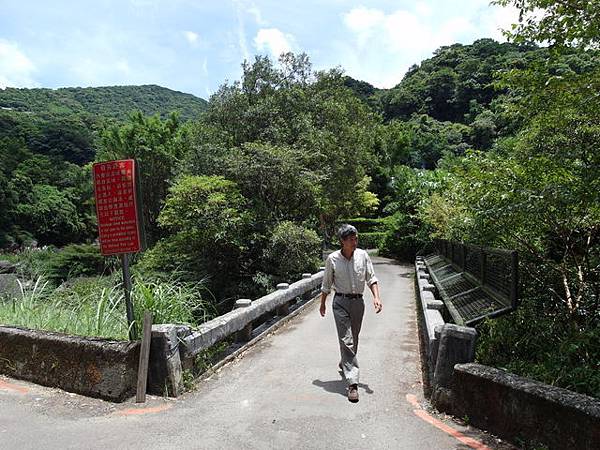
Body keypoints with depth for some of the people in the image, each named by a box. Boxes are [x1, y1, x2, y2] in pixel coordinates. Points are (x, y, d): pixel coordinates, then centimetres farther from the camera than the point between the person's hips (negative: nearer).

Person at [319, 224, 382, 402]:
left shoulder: (363, 255, -1)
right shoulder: (332, 259, -7)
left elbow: (371, 278, 2)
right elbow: (326, 284, 4)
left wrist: (376, 297, -12)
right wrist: (322, 304, 11)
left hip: (358, 302, 3)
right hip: (340, 302, -3)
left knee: (354, 339, 17)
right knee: (346, 340, -9)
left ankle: (345, 363, 45)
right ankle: (352, 383, -8)